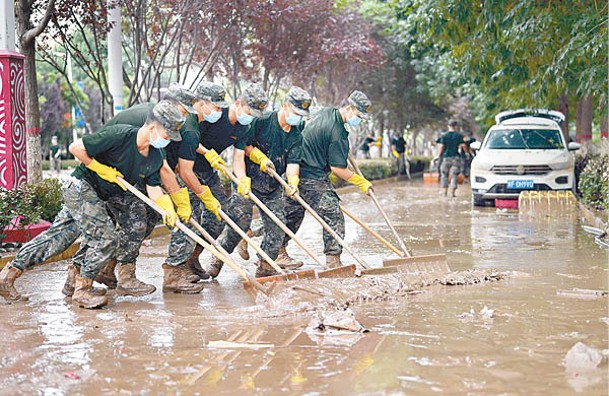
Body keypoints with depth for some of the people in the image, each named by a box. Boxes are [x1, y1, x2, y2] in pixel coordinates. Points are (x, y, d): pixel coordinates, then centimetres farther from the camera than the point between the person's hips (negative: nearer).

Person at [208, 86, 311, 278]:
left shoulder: (296, 135, 1)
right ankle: (217, 260, 5)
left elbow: (293, 162, -7)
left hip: (274, 187, 5)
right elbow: (240, 147, -12)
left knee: (277, 226, 0)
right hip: (248, 182, -5)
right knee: (239, 222, -10)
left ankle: (265, 266, 13)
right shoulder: (262, 122, -14)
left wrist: (292, 181, -28)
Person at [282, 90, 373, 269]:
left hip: (296, 171, 10)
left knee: (293, 213, 18)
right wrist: (362, 182, -9)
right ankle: (333, 259, -6)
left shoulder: (326, 112, 7)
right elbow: (337, 169, -18)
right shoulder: (337, 133, -20)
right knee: (333, 215, -5)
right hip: (313, 178, -10)